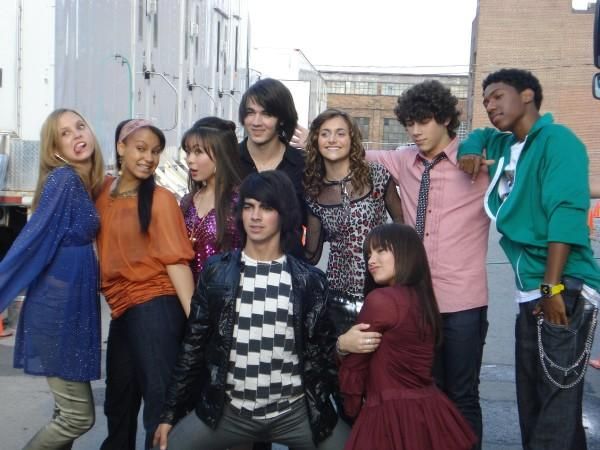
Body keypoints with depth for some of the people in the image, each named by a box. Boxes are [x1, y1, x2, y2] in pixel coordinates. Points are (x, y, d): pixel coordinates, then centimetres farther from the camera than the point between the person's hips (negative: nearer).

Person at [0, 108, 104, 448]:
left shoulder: (88, 183, 12)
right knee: (79, 417, -2)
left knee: (69, 413, 15)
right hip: (58, 307, -9)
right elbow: (33, 240, -17)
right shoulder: (63, 179, -13)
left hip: (75, 305, 9)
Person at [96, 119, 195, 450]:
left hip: (155, 307, -7)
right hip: (121, 309, 7)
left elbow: (176, 259, -13)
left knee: (159, 398, -3)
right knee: (118, 399, 21)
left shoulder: (161, 198, -8)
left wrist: (194, 318, -19)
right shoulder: (103, 191, 8)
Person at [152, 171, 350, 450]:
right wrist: (170, 413, 4)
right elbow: (194, 345, 4)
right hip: (228, 410, 1)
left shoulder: (309, 280, -1)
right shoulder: (216, 272, -1)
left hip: (296, 411, 0)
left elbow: (323, 352, 5)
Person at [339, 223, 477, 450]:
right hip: (429, 410, 8)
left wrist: (352, 408, 6)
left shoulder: (380, 299, -14)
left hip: (393, 414, -8)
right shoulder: (421, 298, 11)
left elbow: (354, 364, -7)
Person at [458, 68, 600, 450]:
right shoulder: (503, 145, 16)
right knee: (532, 406, 14)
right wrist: (470, 152, 12)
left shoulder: (557, 140, -6)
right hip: (529, 293, 9)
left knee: (556, 409, -9)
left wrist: (552, 287, -23)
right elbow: (478, 136, 37)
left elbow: (566, 215, -17)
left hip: (566, 292, -9)